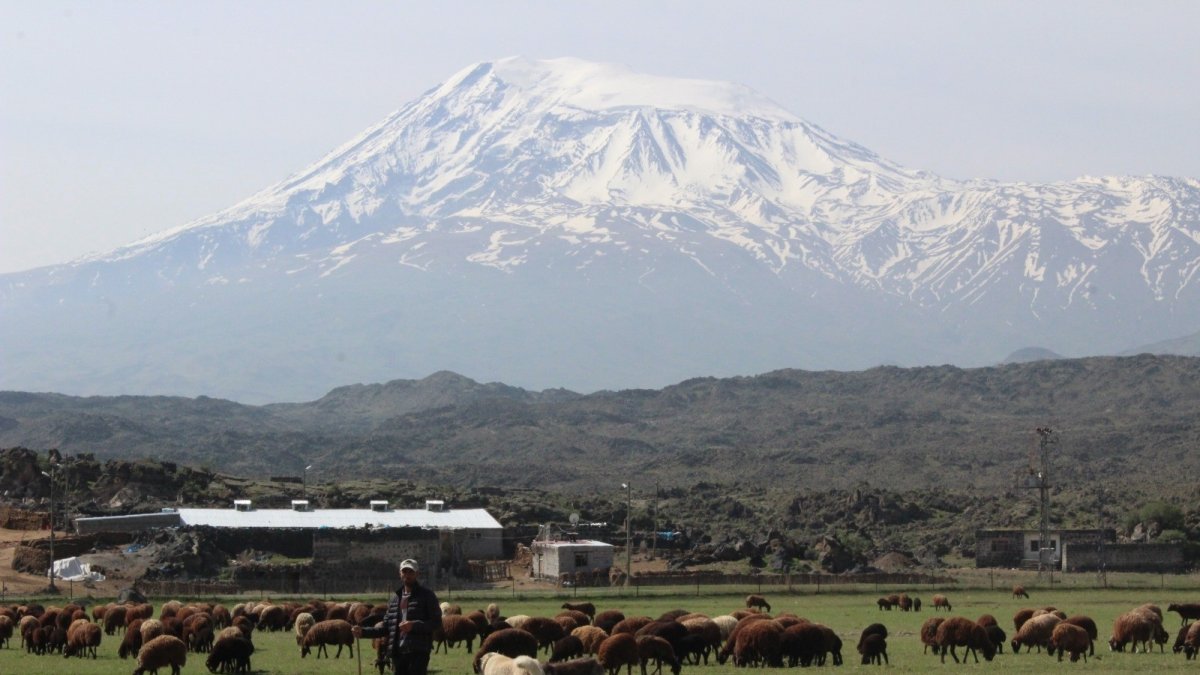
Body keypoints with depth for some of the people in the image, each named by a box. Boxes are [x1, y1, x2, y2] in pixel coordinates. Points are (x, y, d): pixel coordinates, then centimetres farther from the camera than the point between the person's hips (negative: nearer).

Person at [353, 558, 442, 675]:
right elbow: (386, 626, 17)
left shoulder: (427, 595, 0)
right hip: (398, 651, 6)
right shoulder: (395, 599, 17)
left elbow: (436, 622, -7)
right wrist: (363, 631, 5)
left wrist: (413, 625, -20)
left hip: (419, 652, -6)